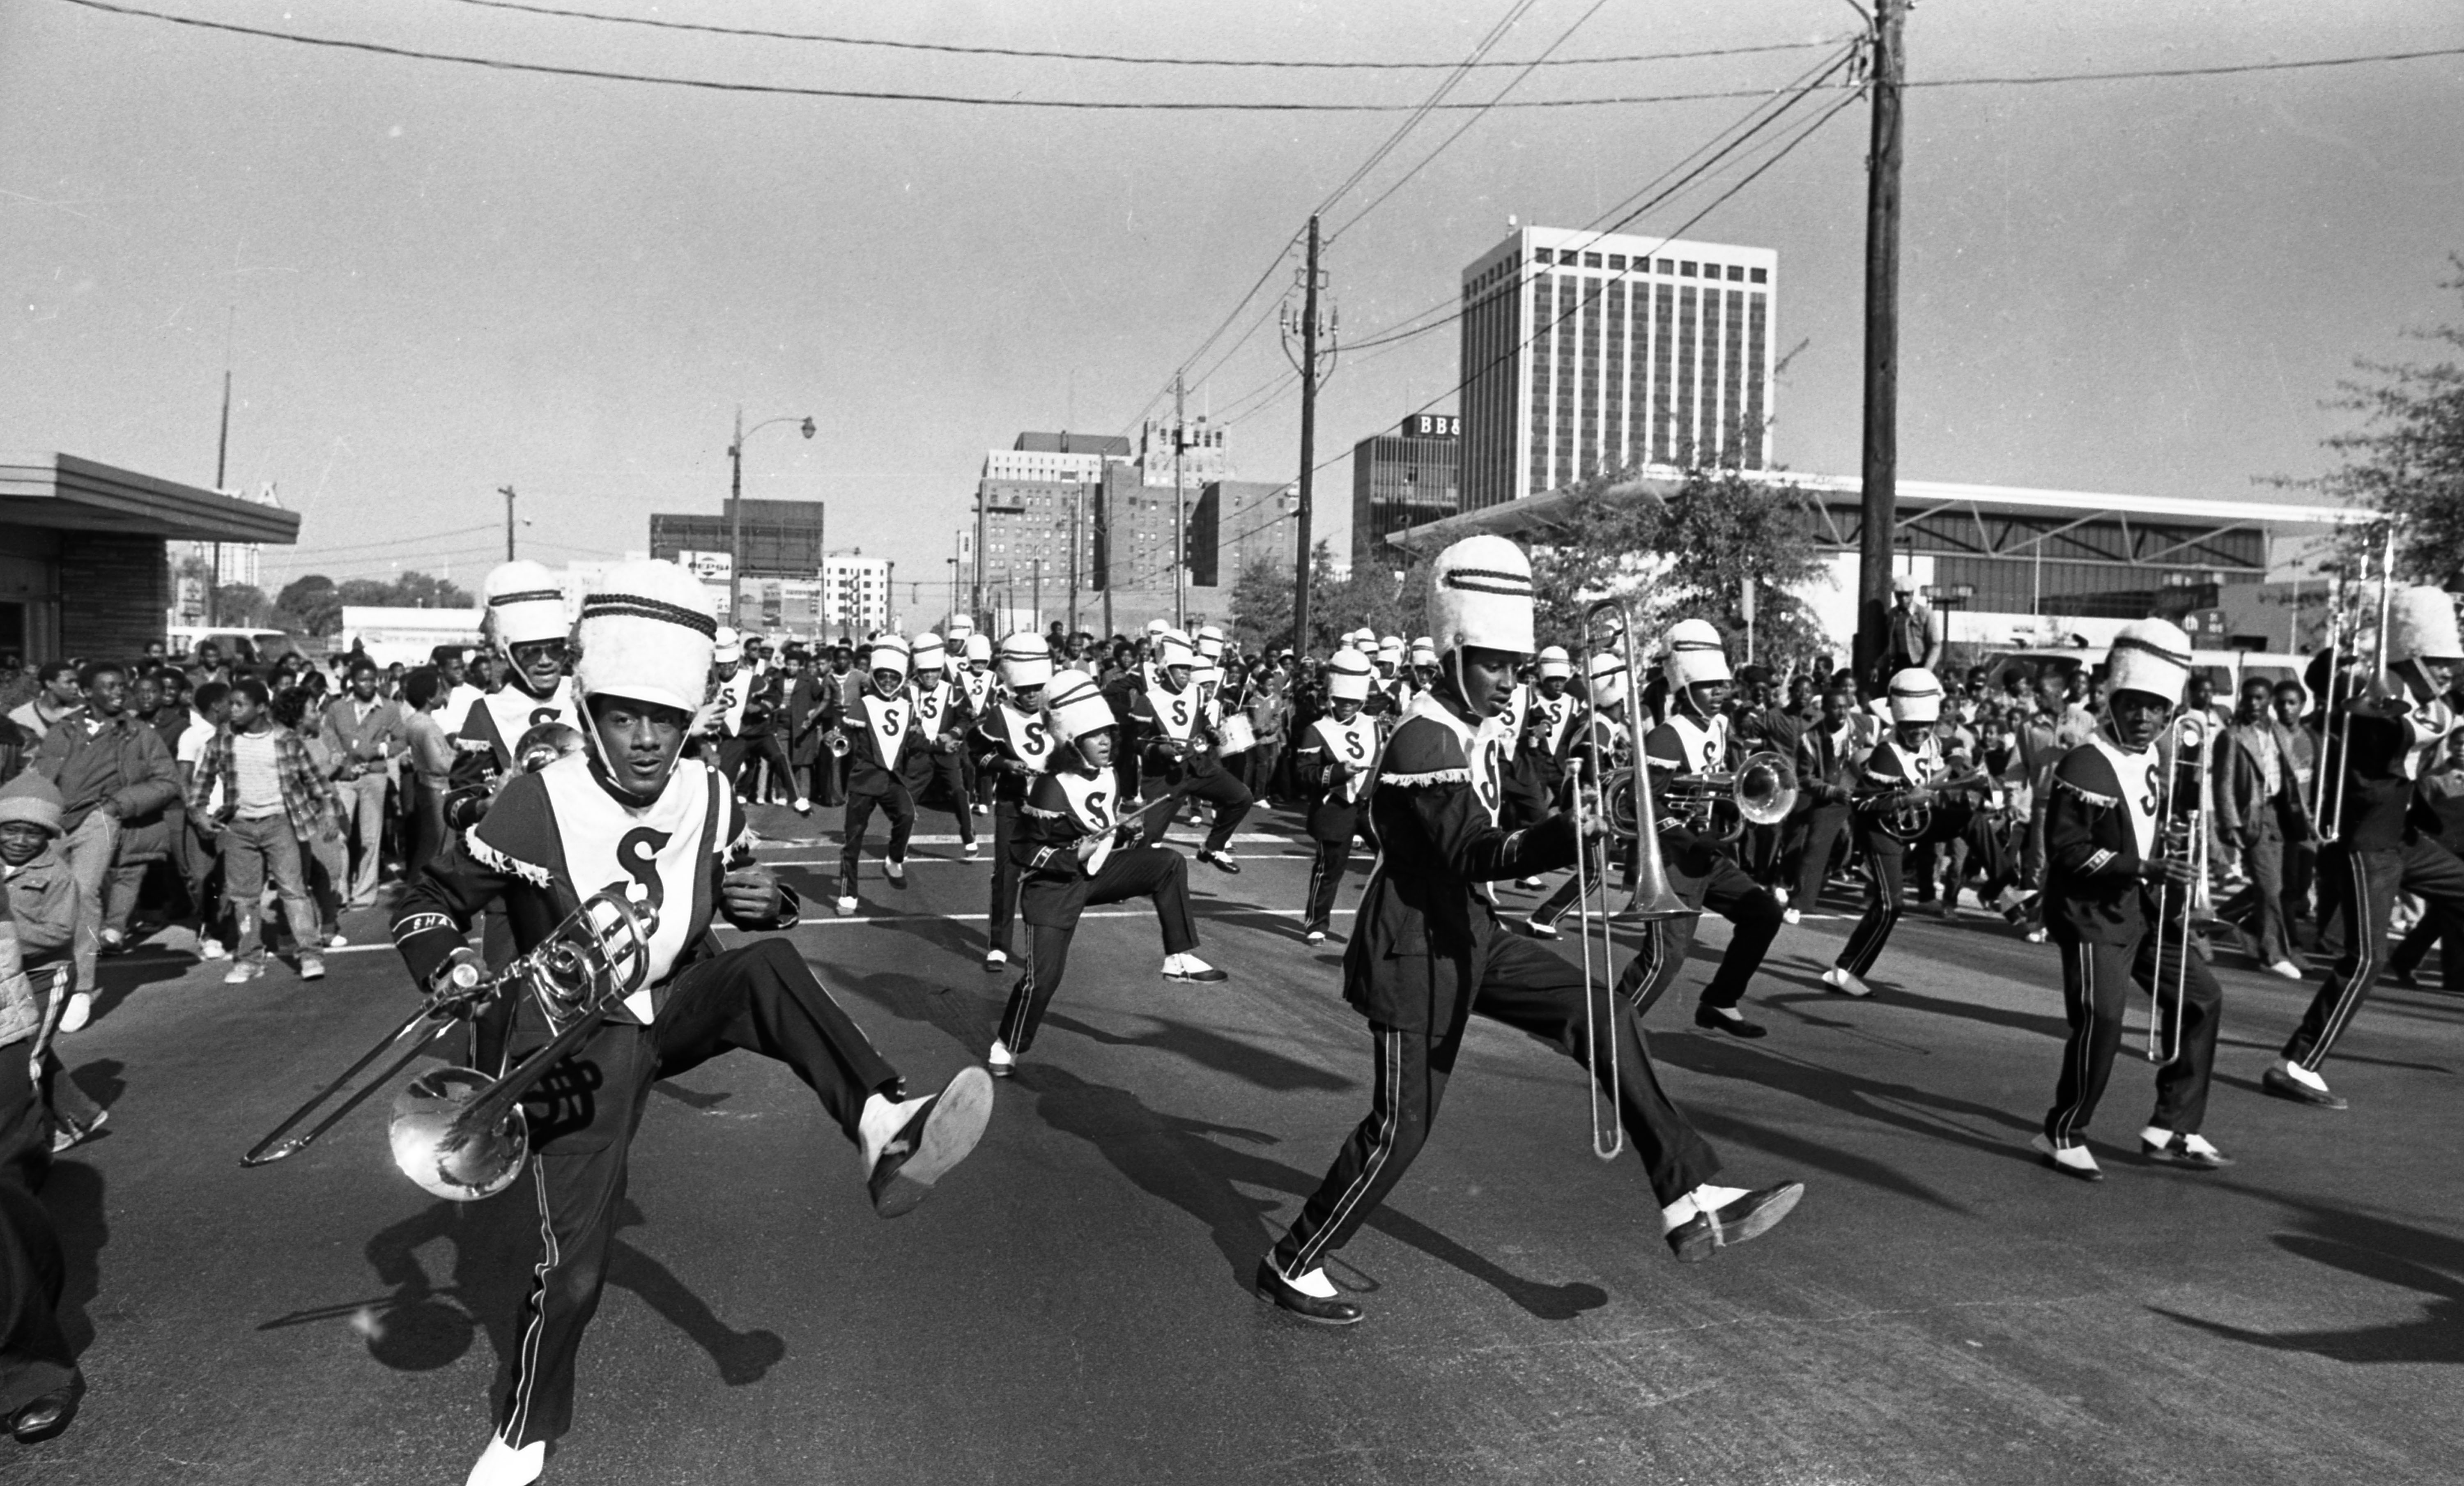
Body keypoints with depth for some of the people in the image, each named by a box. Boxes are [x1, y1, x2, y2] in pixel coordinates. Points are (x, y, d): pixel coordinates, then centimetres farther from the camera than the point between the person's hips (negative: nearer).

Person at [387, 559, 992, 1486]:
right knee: (573, 1270, -4)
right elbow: (427, 904, -6)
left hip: (675, 1011, 3)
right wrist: (451, 967, -28)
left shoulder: (711, 800, -6)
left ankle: (886, 1134, -41)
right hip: (582, 1049, -3)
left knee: (768, 967, -28)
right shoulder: (537, 806, -18)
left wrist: (765, 901, -13)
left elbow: (742, 890, 11)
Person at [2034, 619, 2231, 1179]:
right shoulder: (2083, 767, -13)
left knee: (2201, 998, 11)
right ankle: (2063, 1136, 2)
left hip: (2151, 910, 9)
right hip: (2093, 912, -9)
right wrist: (2140, 867, -26)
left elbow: (2176, 834, 22)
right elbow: (2065, 850, -19)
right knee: (2101, 1021, -16)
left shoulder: (2165, 763, 11)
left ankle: (2172, 1131, 22)